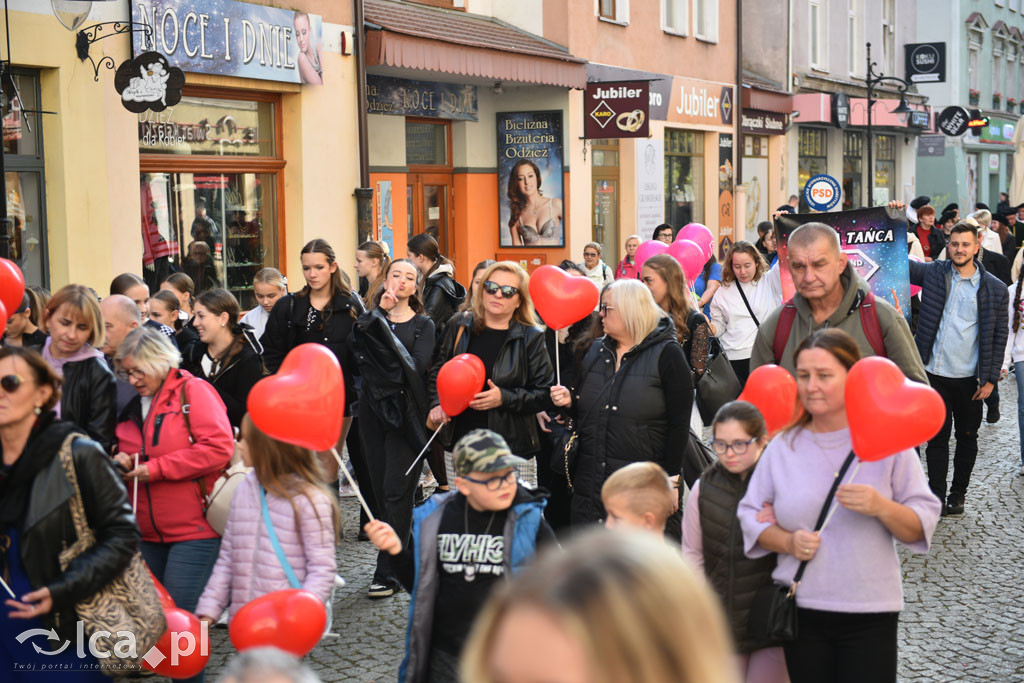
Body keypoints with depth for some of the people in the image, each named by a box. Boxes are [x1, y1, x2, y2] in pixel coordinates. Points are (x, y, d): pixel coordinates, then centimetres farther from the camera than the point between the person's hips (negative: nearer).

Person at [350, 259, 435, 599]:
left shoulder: (423, 325, 6)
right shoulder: (369, 320, 13)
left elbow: (417, 367, -10)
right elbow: (359, 350, -8)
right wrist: (379, 312, -15)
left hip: (405, 412, -4)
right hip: (374, 409, 4)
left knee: (396, 491, -9)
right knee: (381, 490, 5)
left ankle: (388, 573, -8)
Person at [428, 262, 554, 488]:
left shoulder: (531, 337, 0)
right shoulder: (460, 326, 8)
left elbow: (545, 395, -1)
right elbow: (438, 370, 19)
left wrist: (505, 398, -15)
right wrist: (437, 404, 1)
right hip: (459, 445, 3)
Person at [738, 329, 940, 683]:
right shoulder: (783, 446, 5)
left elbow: (922, 526, -4)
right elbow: (751, 514, 8)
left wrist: (881, 508, -22)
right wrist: (788, 541, -10)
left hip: (870, 613, -2)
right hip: (800, 608, 2)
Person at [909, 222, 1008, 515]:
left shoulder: (995, 290, 0)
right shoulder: (933, 273, 2)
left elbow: (1000, 337, 3)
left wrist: (990, 379, -2)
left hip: (970, 378, 0)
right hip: (935, 373, 0)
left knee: (967, 438, 11)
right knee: (937, 436, 5)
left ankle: (958, 495, 26)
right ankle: (936, 497, 13)